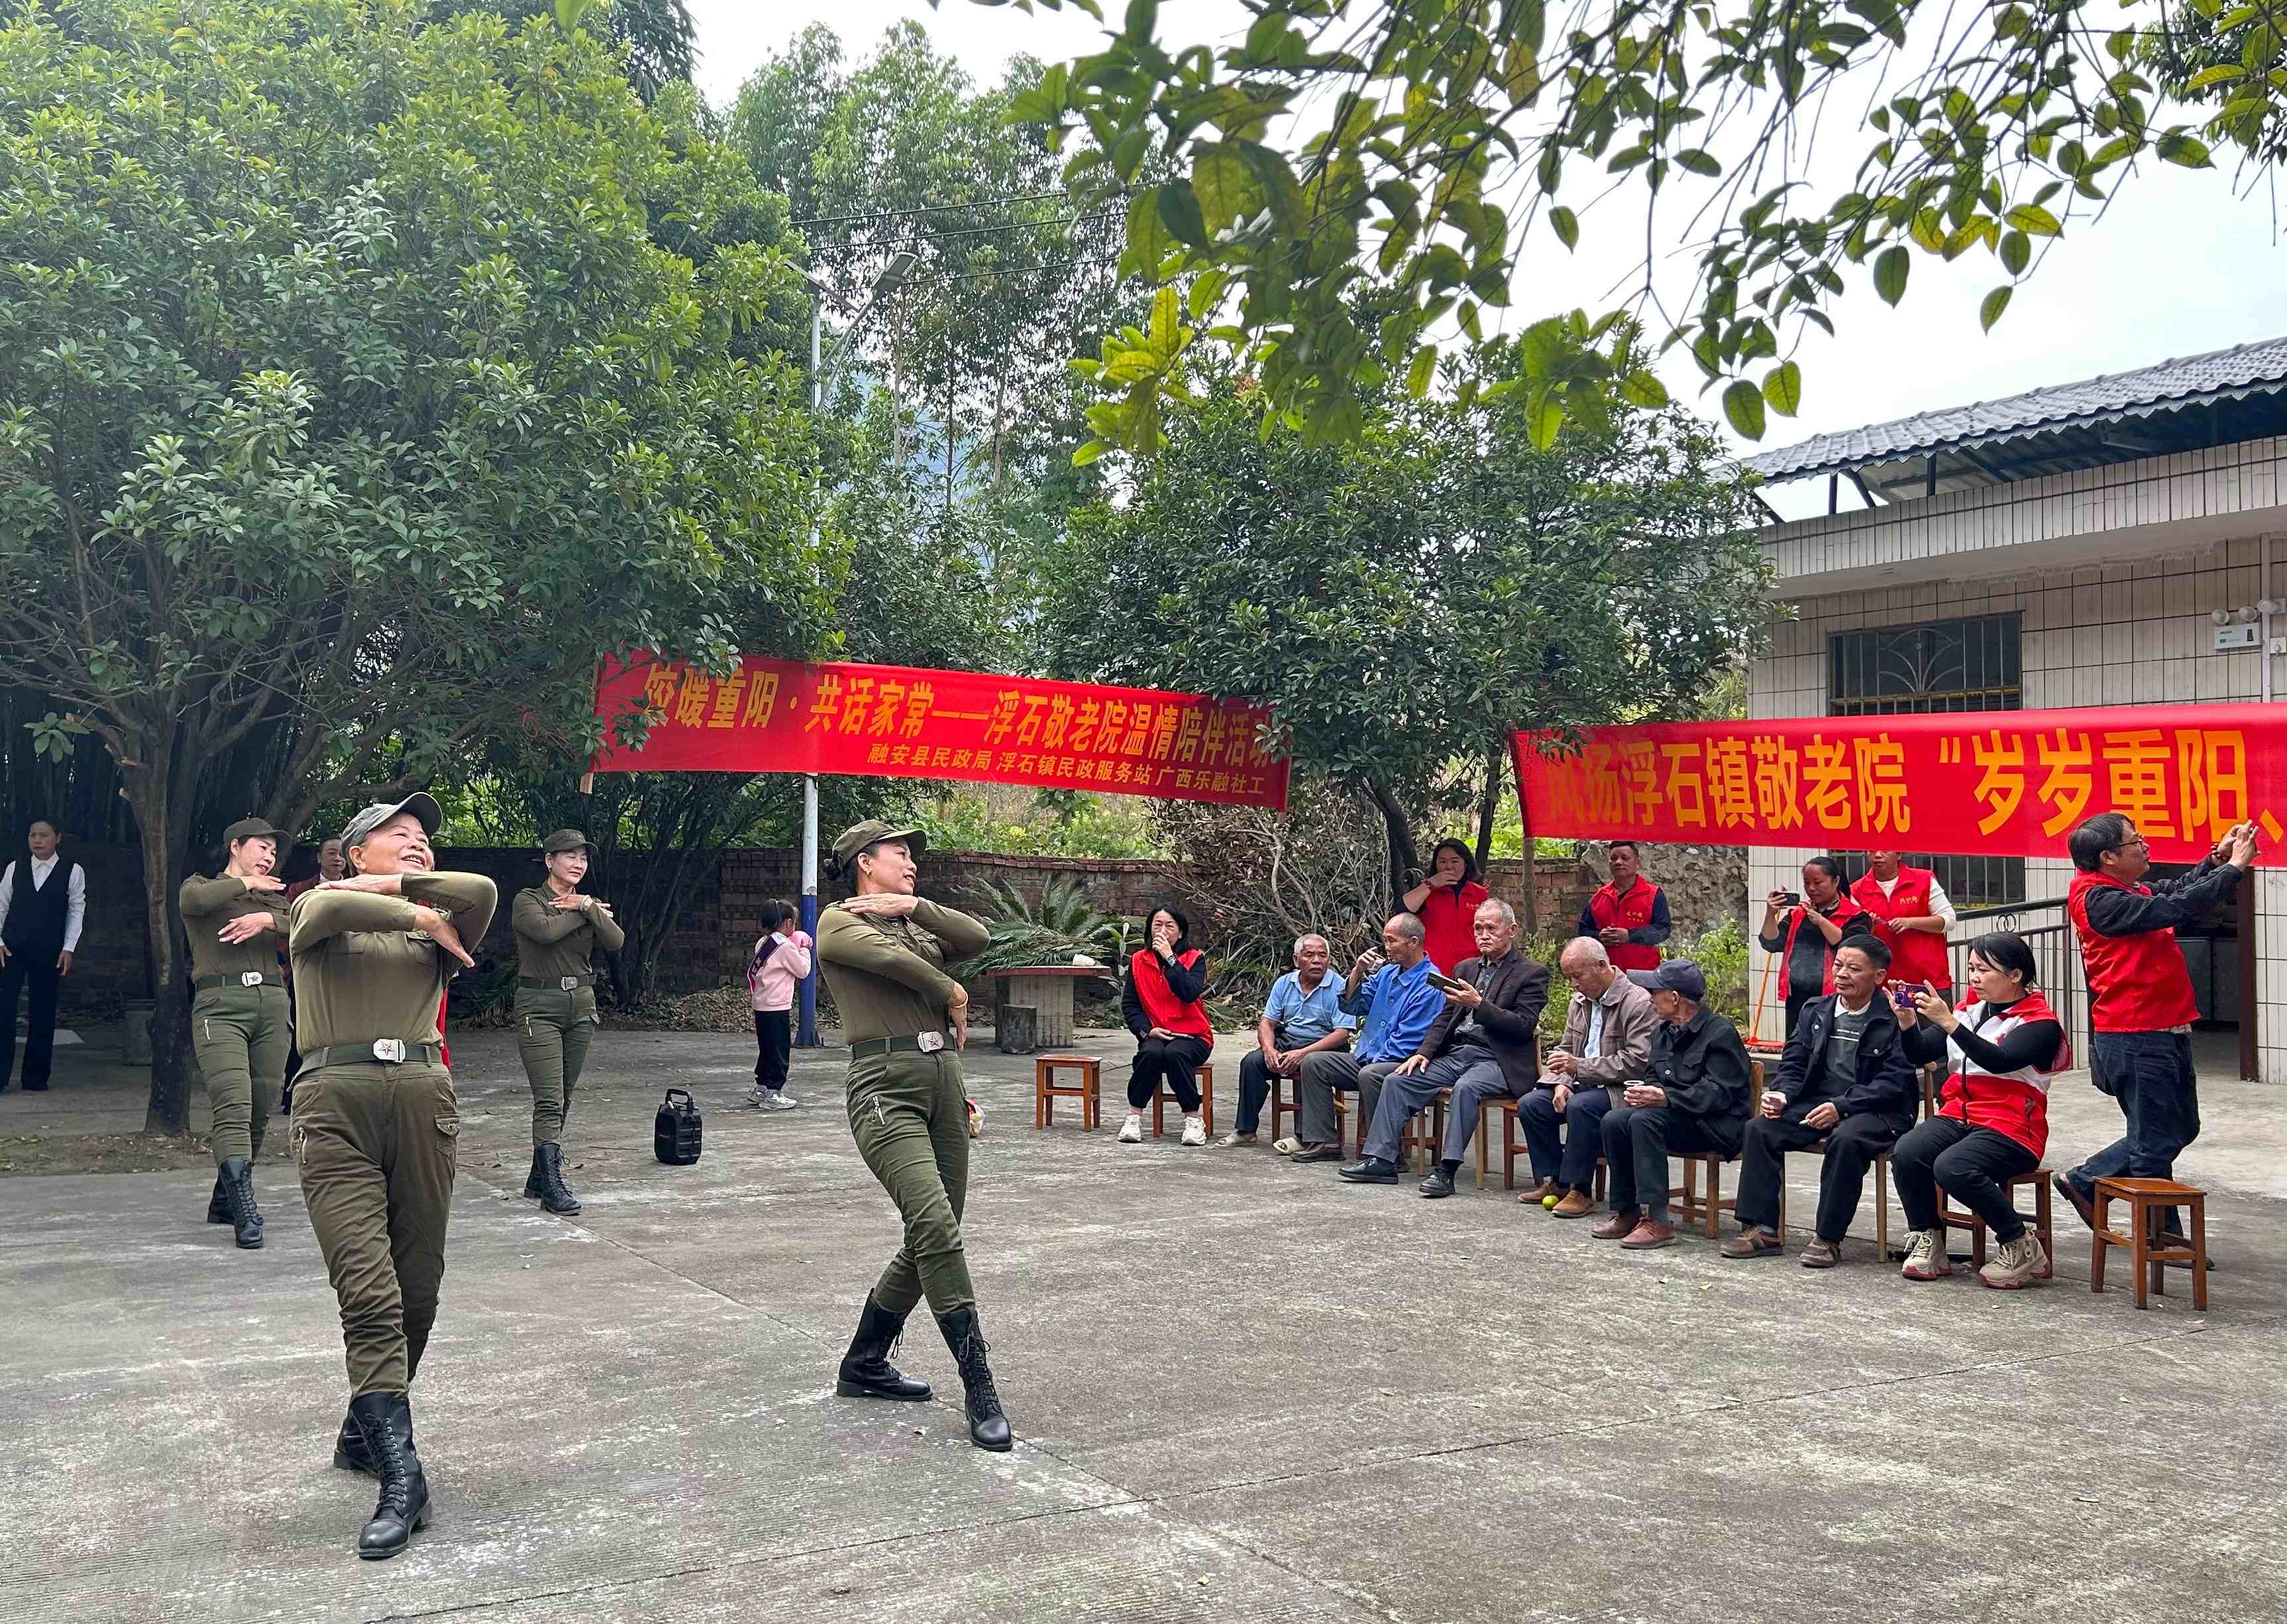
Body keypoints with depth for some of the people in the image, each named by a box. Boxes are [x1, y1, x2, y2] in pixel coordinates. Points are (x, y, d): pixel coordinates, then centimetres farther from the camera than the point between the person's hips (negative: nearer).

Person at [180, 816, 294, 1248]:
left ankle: (224, 1201, 18)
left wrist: (268, 919, -11)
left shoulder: (272, 897, 25)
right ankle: (246, 1212, -23)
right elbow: (192, 900, -14)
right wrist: (245, 884, -1)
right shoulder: (202, 885, 13)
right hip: (220, 1006, -5)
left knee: (260, 1112, 3)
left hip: (272, 1004, 5)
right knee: (233, 1109, -18)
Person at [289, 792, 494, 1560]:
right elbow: (327, 909, -11)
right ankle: (402, 1476, -15)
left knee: (417, 1289, 6)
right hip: (336, 1101, -3)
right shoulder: (317, 913, 15)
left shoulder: (436, 934, 21)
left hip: (423, 1099, 3)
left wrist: (395, 886, 6)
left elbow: (482, 891, -1)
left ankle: (364, 1432, 26)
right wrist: (419, 915, 0)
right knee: (368, 1291, -13)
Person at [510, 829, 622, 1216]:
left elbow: (616, 942, -3)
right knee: (549, 1101, -12)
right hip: (539, 1006, -5)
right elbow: (545, 930, -22)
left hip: (582, 1006, 6)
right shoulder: (527, 901, -1)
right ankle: (553, 1185, -13)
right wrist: (586, 914, -8)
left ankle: (539, 1179, 17)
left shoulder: (592, 904, 13)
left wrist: (588, 907, -11)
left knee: (563, 1100, 8)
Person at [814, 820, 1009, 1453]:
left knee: (933, 1240, 9)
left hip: (943, 1080, 8)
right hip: (886, 1086, -8)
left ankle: (864, 1365, 25)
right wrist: (952, 993, 0)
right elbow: (888, 957, -13)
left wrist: (913, 905, 0)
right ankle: (980, 1391, -16)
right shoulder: (839, 922, 5)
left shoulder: (917, 926, 24)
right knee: (936, 1229, -20)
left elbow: (978, 938, 7)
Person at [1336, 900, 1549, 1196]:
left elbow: (1524, 1026, -11)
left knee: (1466, 1087, -37)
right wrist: (1424, 1052, 2)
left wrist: (1479, 1004, -20)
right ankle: (1381, 1159, -10)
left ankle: (1446, 1169, -34)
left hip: (1495, 1060, -7)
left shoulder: (1532, 973, 0)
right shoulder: (1466, 968, 20)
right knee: (1397, 1081, -10)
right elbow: (1444, 1018, 18)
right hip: (1454, 1053, 7)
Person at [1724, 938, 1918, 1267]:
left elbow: (1894, 1081, -16)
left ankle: (1828, 1238, -24)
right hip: (1817, 1102, 6)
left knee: (1846, 1139, -37)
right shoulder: (1815, 1010, 12)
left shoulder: (1894, 1018, -7)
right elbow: (1794, 1063, 12)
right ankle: (1761, 1229, -11)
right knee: (1759, 1129, -16)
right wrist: (1781, 1093, -10)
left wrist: (1841, 1105, -24)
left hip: (1875, 1110, -6)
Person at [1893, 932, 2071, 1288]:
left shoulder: (2041, 1021, -3)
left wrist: (1949, 1023, -29)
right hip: (1958, 1115, 5)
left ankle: (2020, 1247, -12)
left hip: (2009, 1127, -5)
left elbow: (2000, 1061, -21)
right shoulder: (1968, 1012, 15)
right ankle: (1926, 1240, -7)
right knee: (1906, 1153, -25)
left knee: (1952, 1167, -33)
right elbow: (1920, 1055, 9)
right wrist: (1908, 1021, -11)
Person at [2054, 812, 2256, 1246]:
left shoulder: (2129, 893, 12)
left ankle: (2084, 1182, 26)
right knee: (2156, 1143, 2)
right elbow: (2177, 908, -23)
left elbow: (2179, 890, 21)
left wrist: (2216, 860, 4)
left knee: (2181, 1128, 20)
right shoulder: (2100, 900, -18)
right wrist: (2233, 867, -14)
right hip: (2135, 1038, -10)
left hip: (2166, 1034, 10)